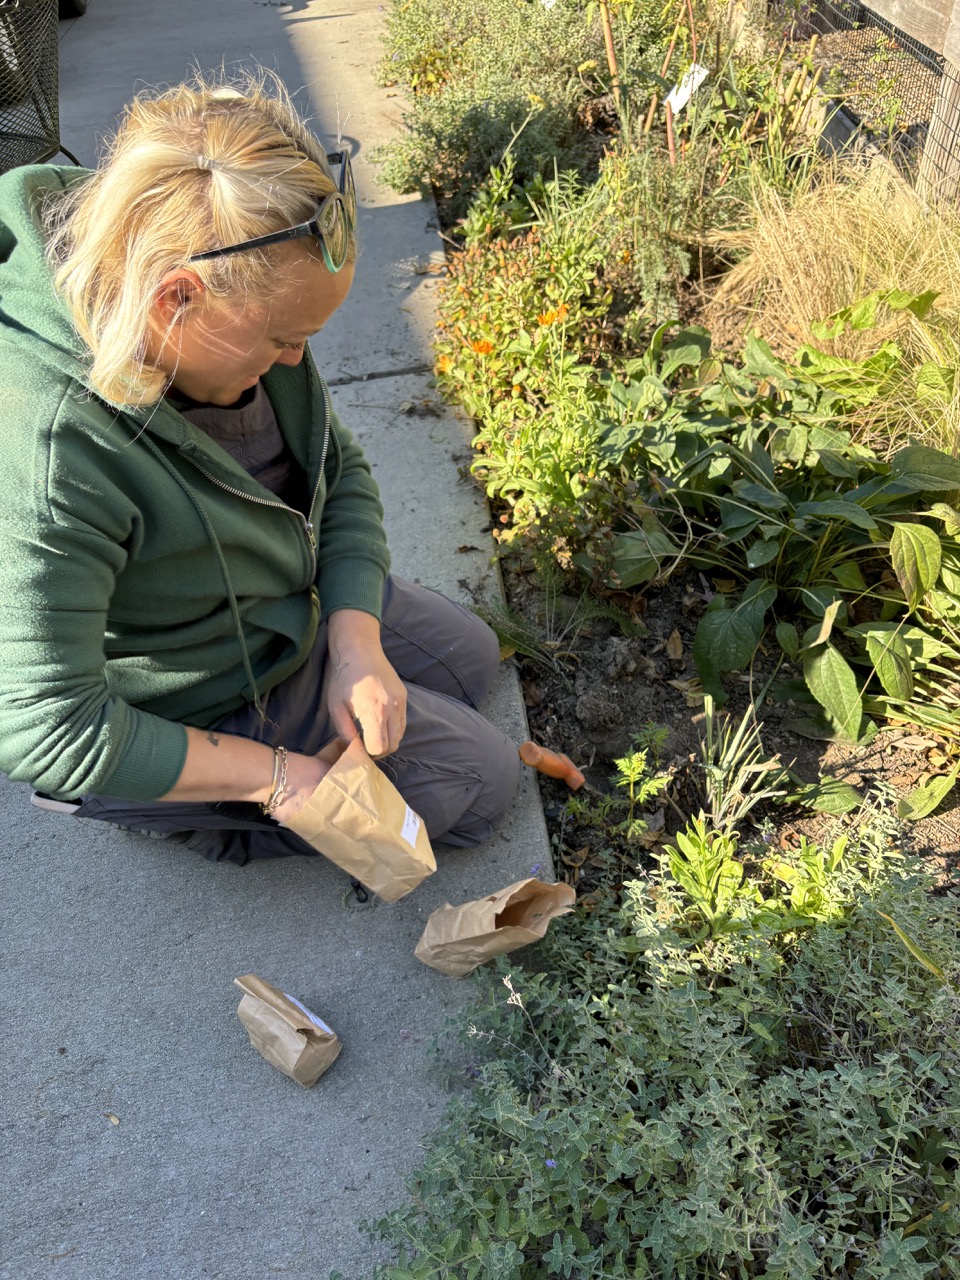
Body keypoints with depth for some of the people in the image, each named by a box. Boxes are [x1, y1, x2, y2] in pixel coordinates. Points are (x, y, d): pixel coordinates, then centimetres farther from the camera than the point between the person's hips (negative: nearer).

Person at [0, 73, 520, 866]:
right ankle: (208, 823, 9)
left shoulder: (234, 306, -15)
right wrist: (276, 774, -25)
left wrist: (355, 640, -17)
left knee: (472, 656, 25)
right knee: (481, 781, 2)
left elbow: (340, 472, -3)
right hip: (202, 711, -8)